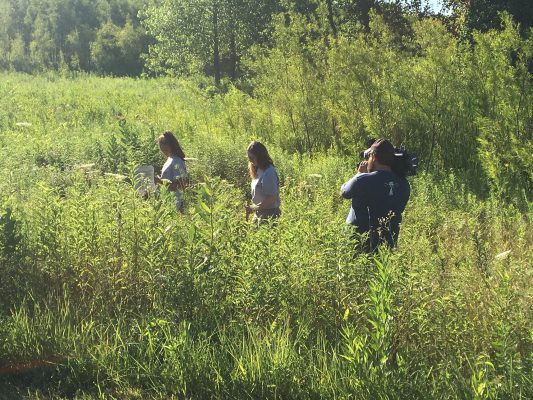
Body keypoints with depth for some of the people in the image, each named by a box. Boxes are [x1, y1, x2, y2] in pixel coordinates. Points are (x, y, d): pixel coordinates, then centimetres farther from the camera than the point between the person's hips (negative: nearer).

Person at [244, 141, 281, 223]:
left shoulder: (269, 173, -20)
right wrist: (251, 208, 2)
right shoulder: (258, 171, 7)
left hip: (269, 214, -9)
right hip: (259, 212, 9)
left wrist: (254, 208, -20)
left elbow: (272, 198, -21)